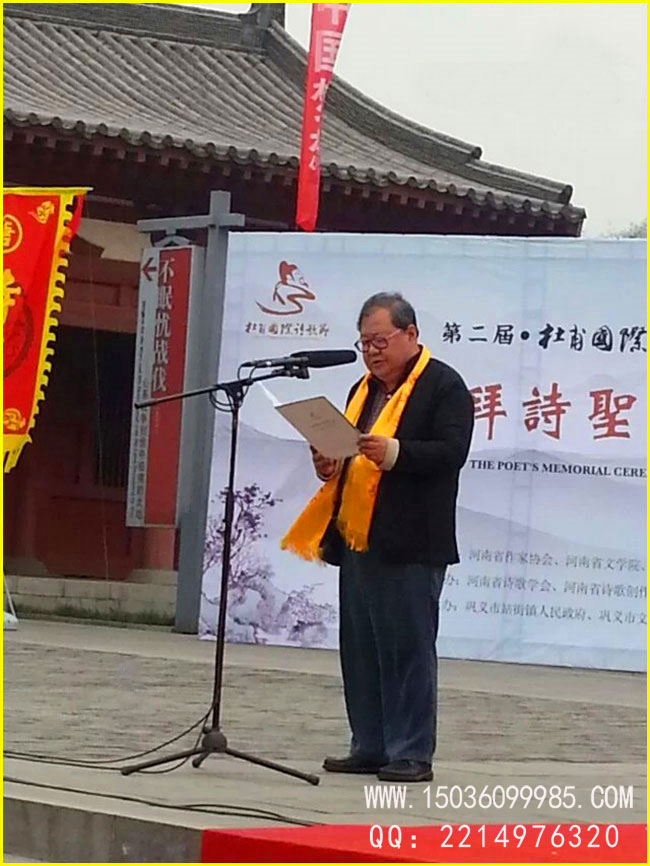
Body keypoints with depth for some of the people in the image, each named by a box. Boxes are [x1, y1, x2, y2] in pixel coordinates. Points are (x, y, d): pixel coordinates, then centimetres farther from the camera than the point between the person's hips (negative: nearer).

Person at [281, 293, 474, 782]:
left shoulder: (444, 386, -4)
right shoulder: (365, 390, 22)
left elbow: (451, 451, -15)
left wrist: (394, 452, -27)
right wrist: (330, 467, 5)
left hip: (409, 546, -8)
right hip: (356, 541, 8)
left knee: (408, 648, -5)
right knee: (361, 649, 10)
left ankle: (412, 755, 0)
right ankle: (370, 747, 17)